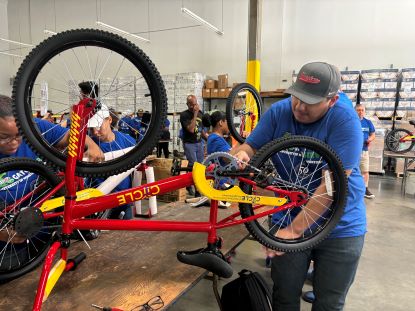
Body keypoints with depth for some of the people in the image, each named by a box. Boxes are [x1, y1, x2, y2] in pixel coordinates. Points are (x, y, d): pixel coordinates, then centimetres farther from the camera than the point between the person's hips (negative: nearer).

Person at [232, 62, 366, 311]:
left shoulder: (345, 120, -18)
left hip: (340, 228, -2)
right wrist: (240, 155, -28)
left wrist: (295, 229, -27)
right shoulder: (279, 112, -6)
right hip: (288, 221, 2)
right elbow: (250, 146, -3)